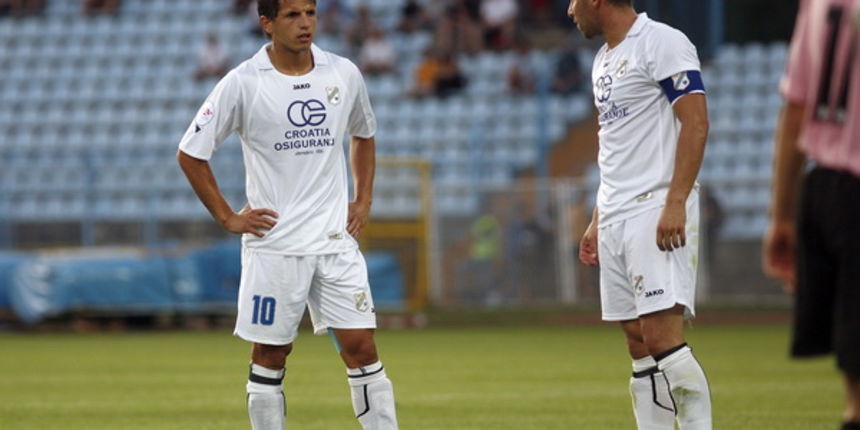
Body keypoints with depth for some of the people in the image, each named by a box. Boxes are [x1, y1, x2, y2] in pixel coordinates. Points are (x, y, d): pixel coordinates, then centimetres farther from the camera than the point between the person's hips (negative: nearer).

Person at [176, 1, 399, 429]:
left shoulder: (344, 74, 4)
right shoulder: (242, 84, -8)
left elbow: (363, 135, 24)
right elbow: (190, 153, -2)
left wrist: (363, 200, 13)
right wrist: (228, 218, -3)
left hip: (336, 239, 3)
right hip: (273, 243, -3)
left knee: (361, 346, -3)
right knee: (270, 354, 3)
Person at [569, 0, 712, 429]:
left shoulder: (662, 43, -8)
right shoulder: (604, 60, 20)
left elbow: (695, 122, -15)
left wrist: (675, 203, -22)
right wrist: (597, 221, 22)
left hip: (658, 213, -9)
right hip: (615, 217, 9)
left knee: (662, 337, -17)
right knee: (639, 346, 6)